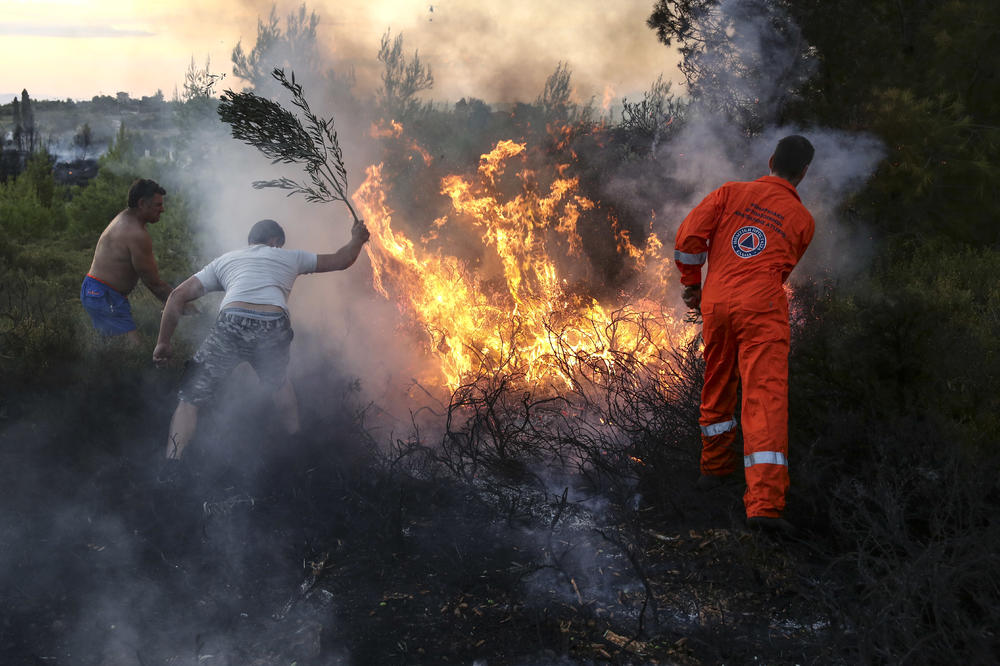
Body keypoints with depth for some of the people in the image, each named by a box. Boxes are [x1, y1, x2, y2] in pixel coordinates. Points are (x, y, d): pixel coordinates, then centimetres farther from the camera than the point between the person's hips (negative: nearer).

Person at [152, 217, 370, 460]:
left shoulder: (225, 260, 30)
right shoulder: (289, 257, 30)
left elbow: (178, 296, 22)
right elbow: (342, 260, 39)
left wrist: (163, 343, 25)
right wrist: (357, 239, 60)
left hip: (232, 324, -1)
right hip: (274, 327, 1)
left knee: (189, 399, 6)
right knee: (279, 382, 34)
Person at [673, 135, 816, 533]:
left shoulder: (731, 193, 11)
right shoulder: (803, 220, 12)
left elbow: (688, 237, 4)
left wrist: (691, 283, 18)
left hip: (716, 303, 3)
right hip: (762, 307, -3)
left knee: (718, 389, 22)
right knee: (765, 399, -10)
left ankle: (715, 467, 40)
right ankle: (764, 503, -20)